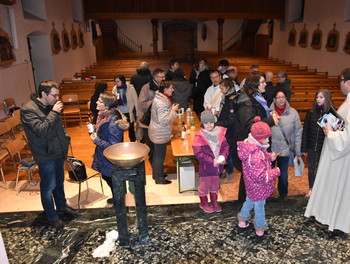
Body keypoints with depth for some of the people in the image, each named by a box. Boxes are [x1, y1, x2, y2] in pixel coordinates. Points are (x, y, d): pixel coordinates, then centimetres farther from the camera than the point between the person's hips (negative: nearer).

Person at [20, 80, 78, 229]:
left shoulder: (50, 107, 5)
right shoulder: (28, 110, -19)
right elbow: (41, 130, -30)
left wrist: (65, 138, 10)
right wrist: (54, 113, -27)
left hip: (58, 153, 8)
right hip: (46, 156, -7)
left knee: (59, 183, 22)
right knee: (48, 187, 5)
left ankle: (62, 206, 41)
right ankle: (52, 217, 22)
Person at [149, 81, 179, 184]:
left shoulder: (159, 98, 5)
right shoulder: (162, 103, -28)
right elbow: (164, 121, -29)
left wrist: (172, 109, 7)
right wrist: (173, 110, -21)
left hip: (158, 132, 10)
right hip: (160, 134, -10)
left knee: (157, 154, 22)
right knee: (160, 155, 4)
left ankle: (156, 174, 39)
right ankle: (159, 178, 20)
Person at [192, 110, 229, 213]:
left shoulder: (219, 132, -4)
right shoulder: (199, 137, -19)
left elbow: (225, 146, 0)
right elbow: (199, 153, -22)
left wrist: (223, 156, -18)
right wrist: (212, 161, -23)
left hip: (217, 165, 5)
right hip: (205, 166, -5)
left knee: (215, 184, 22)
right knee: (204, 184, 12)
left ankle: (214, 201, 43)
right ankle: (203, 203, 34)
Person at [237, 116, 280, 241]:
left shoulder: (249, 145, -8)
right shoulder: (257, 155, -37)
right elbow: (260, 176, -33)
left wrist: (269, 156, 0)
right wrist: (275, 172, -21)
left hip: (251, 185, 9)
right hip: (259, 188, -9)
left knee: (249, 201, 29)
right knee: (259, 207, 13)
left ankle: (242, 222, 48)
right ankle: (260, 230, 36)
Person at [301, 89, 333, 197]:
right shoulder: (311, 113, -2)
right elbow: (305, 131, 0)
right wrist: (303, 148, 0)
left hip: (324, 147, -2)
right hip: (311, 146, 2)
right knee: (311, 168, 12)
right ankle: (311, 189, 29)